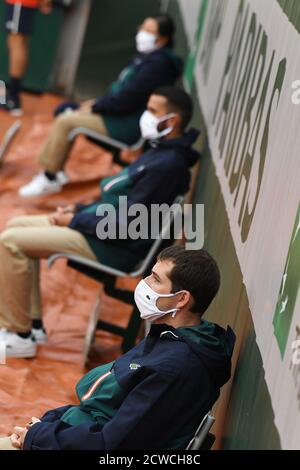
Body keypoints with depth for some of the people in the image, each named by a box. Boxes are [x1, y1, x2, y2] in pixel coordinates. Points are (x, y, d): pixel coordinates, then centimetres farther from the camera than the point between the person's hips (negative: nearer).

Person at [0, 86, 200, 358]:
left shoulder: (168, 165, -23)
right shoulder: (161, 152, 11)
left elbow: (125, 224, -23)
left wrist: (75, 220, -12)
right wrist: (78, 209, 7)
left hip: (112, 248, -11)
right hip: (102, 229, 11)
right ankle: (33, 324, 14)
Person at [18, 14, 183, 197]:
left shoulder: (157, 64, -22)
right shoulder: (149, 56, 11)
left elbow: (127, 100, -24)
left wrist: (95, 106, -12)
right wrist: (97, 102, 6)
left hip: (129, 125, -11)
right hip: (123, 114, 11)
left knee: (65, 121, -15)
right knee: (66, 110, 10)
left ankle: (49, 179, -5)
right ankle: (57, 171, 11)